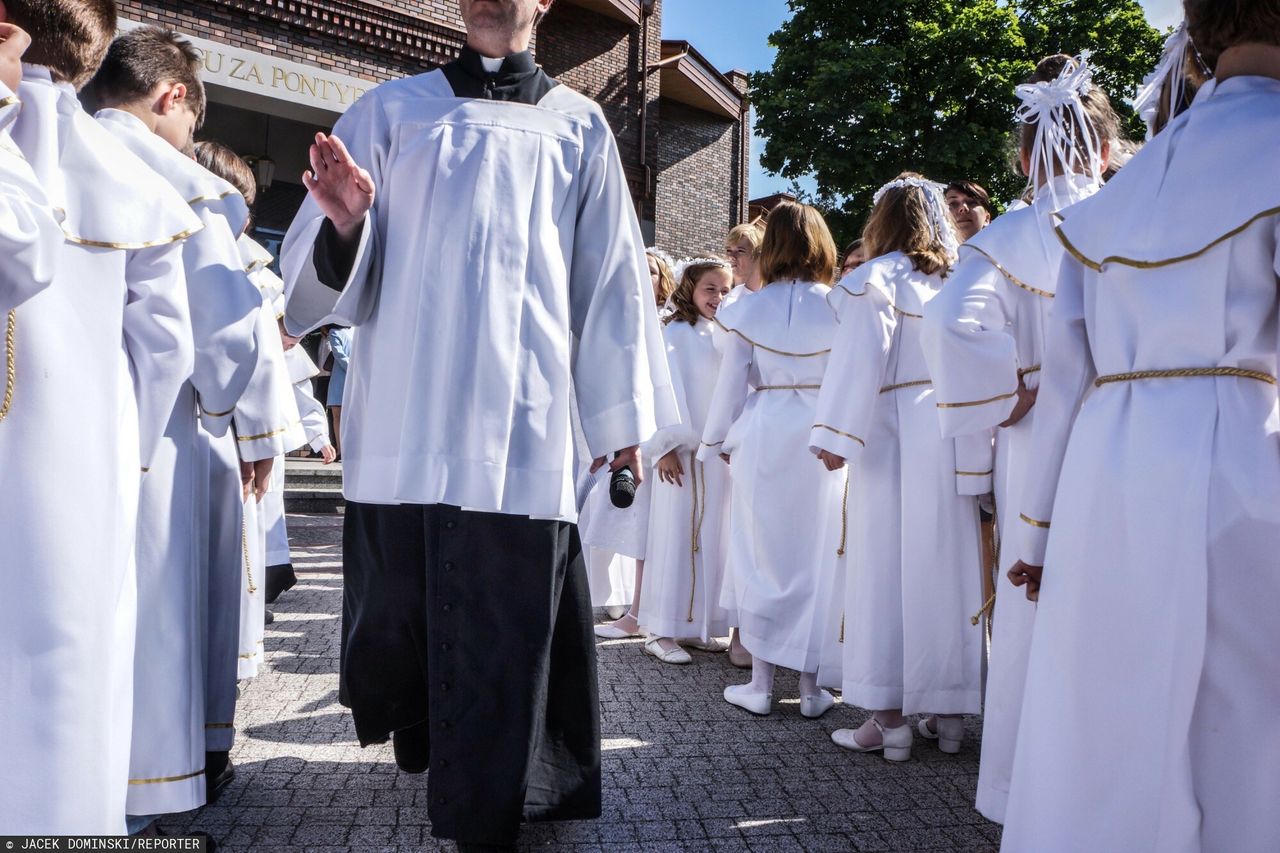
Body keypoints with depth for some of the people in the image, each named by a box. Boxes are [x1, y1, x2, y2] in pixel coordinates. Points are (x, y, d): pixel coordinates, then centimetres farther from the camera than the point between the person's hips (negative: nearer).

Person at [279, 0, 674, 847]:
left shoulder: (578, 125, 11)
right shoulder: (392, 108, 12)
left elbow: (610, 278, 10)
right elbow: (335, 275, 7)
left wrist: (623, 419, 7)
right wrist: (345, 225, -16)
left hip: (520, 427, 0)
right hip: (404, 420, 1)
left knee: (505, 625, -2)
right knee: (398, 608, 8)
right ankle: (419, 737, 38)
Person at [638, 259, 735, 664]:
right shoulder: (676, 334, -4)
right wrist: (666, 446, -16)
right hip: (685, 451, -6)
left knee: (711, 540, 9)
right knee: (677, 539, -4)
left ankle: (697, 626, 18)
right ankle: (661, 632, 3)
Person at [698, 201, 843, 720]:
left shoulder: (749, 310, -3)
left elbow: (731, 384, 0)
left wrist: (717, 440, 13)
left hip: (762, 440, 0)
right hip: (822, 441, 0)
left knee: (762, 558, 10)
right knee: (815, 559, 10)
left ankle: (760, 684, 16)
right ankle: (811, 686, 17)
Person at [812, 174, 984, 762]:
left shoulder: (877, 279, -3)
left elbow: (861, 361, -13)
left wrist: (837, 437, -14)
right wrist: (976, 440, 9)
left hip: (894, 440, -5)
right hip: (957, 441, 5)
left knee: (888, 570, 0)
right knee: (949, 570, 10)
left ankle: (889, 720, 3)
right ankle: (950, 712, 18)